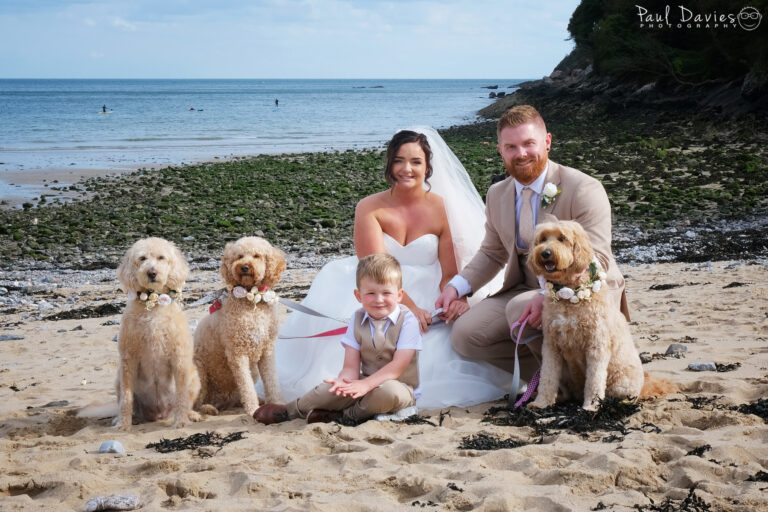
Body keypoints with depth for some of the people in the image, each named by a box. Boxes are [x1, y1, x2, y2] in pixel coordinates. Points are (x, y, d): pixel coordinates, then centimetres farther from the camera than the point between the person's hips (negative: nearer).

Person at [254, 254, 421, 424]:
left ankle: (345, 415, -15)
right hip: (366, 382, 3)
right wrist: (344, 380, -29)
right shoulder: (357, 319, 1)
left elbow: (398, 366, -19)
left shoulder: (407, 320, -12)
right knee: (334, 388, -26)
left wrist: (366, 384, -30)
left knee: (387, 391, -39)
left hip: (398, 386, -3)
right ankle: (288, 411, -4)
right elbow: (351, 367, -5)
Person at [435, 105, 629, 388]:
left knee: (520, 309, -35)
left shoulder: (584, 190, -14)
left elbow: (595, 260, -21)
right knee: (464, 334, -13)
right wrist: (456, 286, 0)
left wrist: (547, 296, -37)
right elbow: (492, 253, 20)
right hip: (525, 289, 7)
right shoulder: (497, 195, 7)